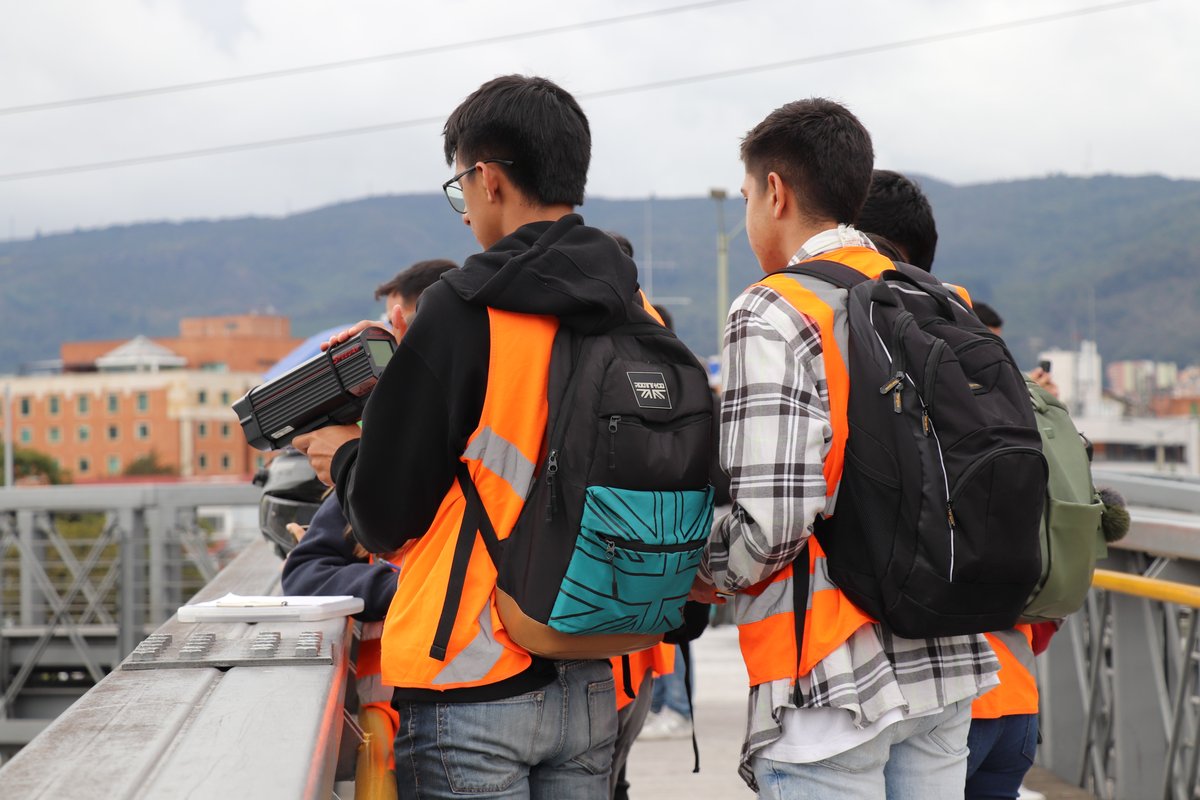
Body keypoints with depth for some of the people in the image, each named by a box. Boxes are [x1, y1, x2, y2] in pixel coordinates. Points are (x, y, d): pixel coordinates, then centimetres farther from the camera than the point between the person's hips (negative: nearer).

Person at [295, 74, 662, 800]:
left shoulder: (463, 313, -14)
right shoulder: (639, 316, 3)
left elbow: (388, 519, -10)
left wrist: (346, 456, 12)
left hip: (473, 689, -6)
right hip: (595, 683, 6)